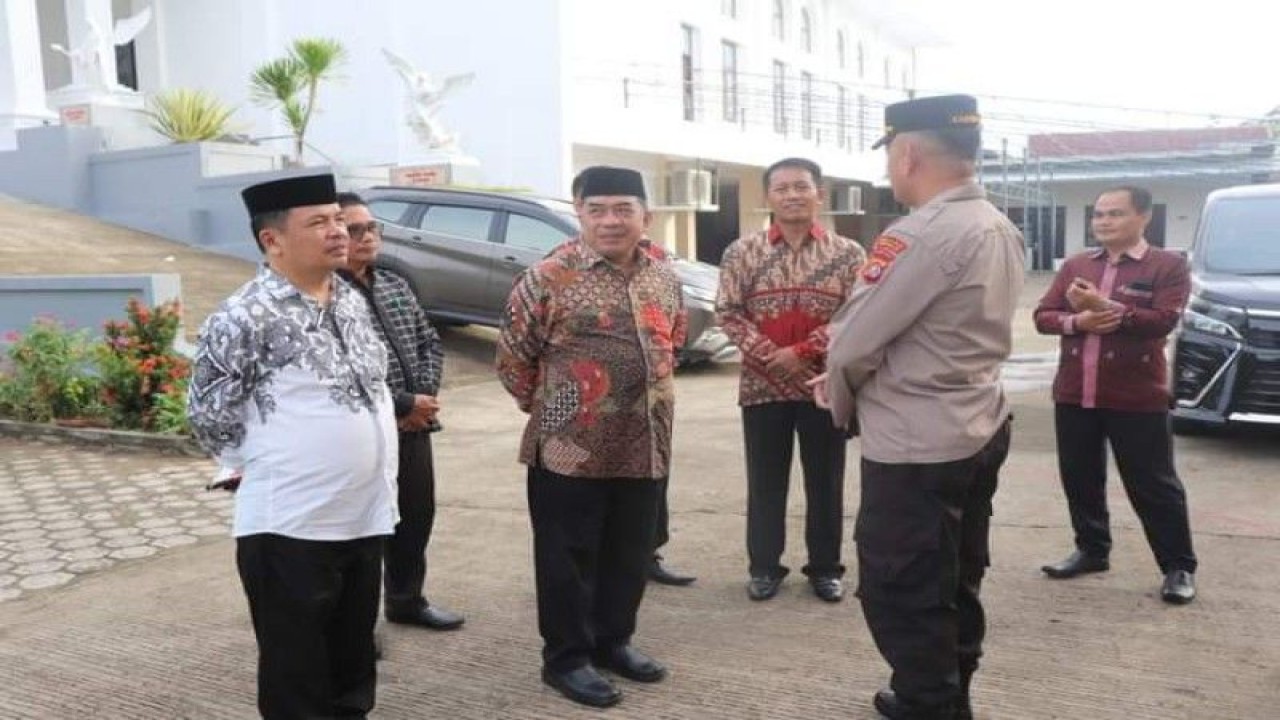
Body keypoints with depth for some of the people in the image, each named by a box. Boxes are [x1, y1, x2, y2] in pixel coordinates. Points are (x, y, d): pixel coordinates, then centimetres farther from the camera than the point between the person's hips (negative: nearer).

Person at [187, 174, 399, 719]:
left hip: (366, 515, 7)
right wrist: (267, 469, -1)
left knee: (353, 668, 20)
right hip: (289, 526, -7)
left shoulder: (352, 301, 7)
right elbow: (209, 416, -11)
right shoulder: (245, 317, -17)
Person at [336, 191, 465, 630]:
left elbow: (430, 342, 14)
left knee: (417, 514, 17)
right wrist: (403, 404, -17)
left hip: (414, 425, 8)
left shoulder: (395, 285, 12)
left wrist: (426, 394, -4)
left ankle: (406, 600, 36)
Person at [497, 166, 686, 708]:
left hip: (644, 447, 6)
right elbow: (512, 356, -5)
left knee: (630, 554, 16)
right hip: (569, 447, -5)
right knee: (568, 557, 6)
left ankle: (613, 641, 35)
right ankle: (566, 657, 22)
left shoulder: (665, 279, 6)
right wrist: (547, 407, 4)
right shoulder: (549, 277, -11)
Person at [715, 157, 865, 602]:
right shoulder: (742, 253, 1)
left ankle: (825, 568, 25)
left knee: (825, 482, 10)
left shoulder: (848, 253, 0)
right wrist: (773, 357, -15)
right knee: (765, 482, 9)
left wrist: (801, 351, -15)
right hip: (763, 385, 0)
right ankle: (764, 567, 23)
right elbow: (728, 313, -2)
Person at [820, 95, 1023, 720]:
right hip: (979, 429, 10)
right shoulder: (1000, 229, 8)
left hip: (916, 446, -10)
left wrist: (840, 400, 2)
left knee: (901, 595, 5)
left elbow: (853, 342, -18)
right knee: (954, 585, 22)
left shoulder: (921, 235, -21)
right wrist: (850, 382, 9)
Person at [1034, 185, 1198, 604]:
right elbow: (1043, 315, 5)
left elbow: (1164, 320, -15)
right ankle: (1091, 550, 30)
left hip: (1137, 397, -5)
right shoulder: (1076, 266, 11)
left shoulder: (1168, 266, -3)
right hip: (1073, 393, 5)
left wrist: (1107, 307, -23)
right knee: (1080, 479, 13)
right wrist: (1077, 321, -15)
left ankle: (1179, 567, 14)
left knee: (1153, 485, 2)